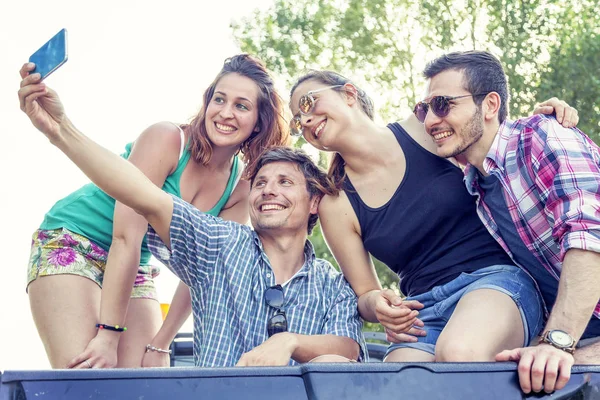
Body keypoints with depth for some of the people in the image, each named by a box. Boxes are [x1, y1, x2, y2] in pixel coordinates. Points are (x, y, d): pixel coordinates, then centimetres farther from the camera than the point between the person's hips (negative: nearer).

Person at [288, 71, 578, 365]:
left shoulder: (423, 127, 1)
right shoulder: (335, 205, 5)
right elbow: (364, 294, 12)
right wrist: (376, 305, -12)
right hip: (423, 310, 1)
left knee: (458, 353, -35)